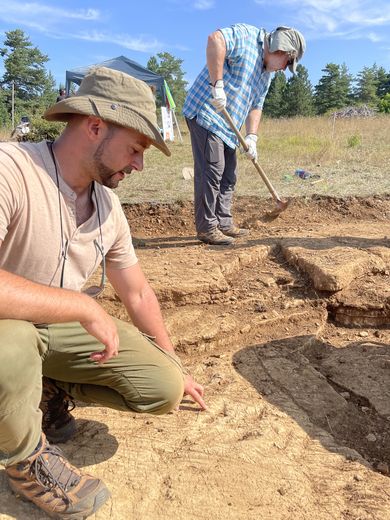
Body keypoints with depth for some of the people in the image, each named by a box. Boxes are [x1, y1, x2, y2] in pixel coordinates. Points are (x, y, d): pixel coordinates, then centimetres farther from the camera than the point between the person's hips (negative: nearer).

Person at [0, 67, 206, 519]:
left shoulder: (108, 206, -5)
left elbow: (137, 294, 6)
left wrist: (175, 369, 13)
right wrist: (85, 306, -34)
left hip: (65, 327, 5)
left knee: (164, 389, -9)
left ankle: (49, 390, 14)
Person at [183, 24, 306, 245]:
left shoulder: (266, 74, 19)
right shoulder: (246, 35, -7)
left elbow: (255, 106, 18)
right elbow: (216, 39, -25)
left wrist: (252, 137, 3)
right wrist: (217, 84, -30)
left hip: (227, 126, 9)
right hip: (206, 112, -9)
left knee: (229, 175, 10)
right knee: (212, 170, -11)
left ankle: (224, 223, 18)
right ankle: (207, 228, -5)